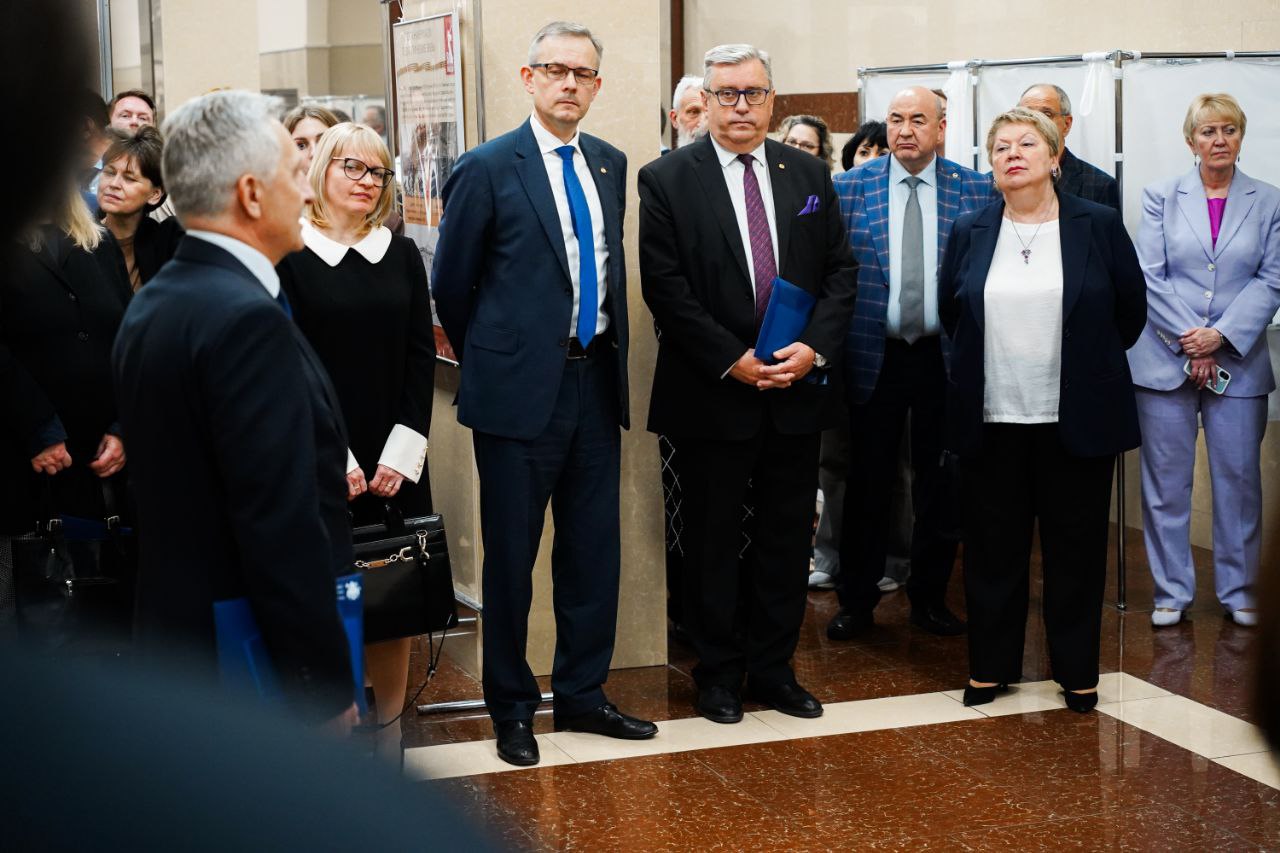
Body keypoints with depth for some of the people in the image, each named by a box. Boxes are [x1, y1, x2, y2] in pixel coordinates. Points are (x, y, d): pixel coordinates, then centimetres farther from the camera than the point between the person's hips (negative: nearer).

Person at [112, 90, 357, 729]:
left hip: (173, 635, 10)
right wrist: (328, 688, -18)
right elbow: (283, 528, -24)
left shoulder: (149, 308, 8)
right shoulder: (249, 321, -22)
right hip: (256, 661, -9)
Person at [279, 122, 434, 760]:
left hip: (396, 462, 3)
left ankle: (388, 741, 13)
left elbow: (421, 355, 7)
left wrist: (403, 451, -4)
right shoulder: (289, 257, 0)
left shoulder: (403, 256, 11)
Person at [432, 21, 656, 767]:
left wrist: (611, 352, 13)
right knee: (512, 556, 5)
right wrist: (492, 361, 7)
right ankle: (512, 706, 20)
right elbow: (452, 284, -1)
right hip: (521, 388, -5)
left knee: (594, 550, 11)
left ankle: (582, 694, 26)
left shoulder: (610, 165, 9)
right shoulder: (488, 168, -8)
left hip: (596, 380, 5)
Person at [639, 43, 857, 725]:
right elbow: (665, 288, -10)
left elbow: (839, 270, 7)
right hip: (712, 394, -3)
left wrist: (813, 348, -9)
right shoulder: (667, 180, -5)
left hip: (798, 388, 4)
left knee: (788, 535, 10)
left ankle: (773, 668, 23)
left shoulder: (809, 175, 8)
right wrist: (733, 360, -15)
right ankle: (718, 672, 20)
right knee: (713, 539, 7)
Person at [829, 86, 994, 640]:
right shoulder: (850, 187, 1)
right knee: (867, 481, 6)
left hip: (945, 359, 1)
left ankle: (930, 598, 23)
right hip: (874, 357, 0)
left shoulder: (977, 190, 1)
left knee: (939, 481, 9)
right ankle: (857, 601, 18)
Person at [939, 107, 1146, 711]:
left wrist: (1087, 365, 12)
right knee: (993, 548, 8)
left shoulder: (1100, 226, 0)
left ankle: (1077, 671, 19)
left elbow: (1131, 310, 7)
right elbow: (949, 312, 15)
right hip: (991, 421, 2)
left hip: (1077, 421, -1)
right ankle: (990, 665, 20)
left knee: (1076, 550, 6)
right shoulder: (970, 232, 5)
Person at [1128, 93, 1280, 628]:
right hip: (1165, 360, 0)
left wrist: (1221, 336, -13)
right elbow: (1150, 276, -2)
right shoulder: (1162, 198, 5)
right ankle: (1172, 591, 12)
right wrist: (1187, 341, -12)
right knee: (1166, 482, 2)